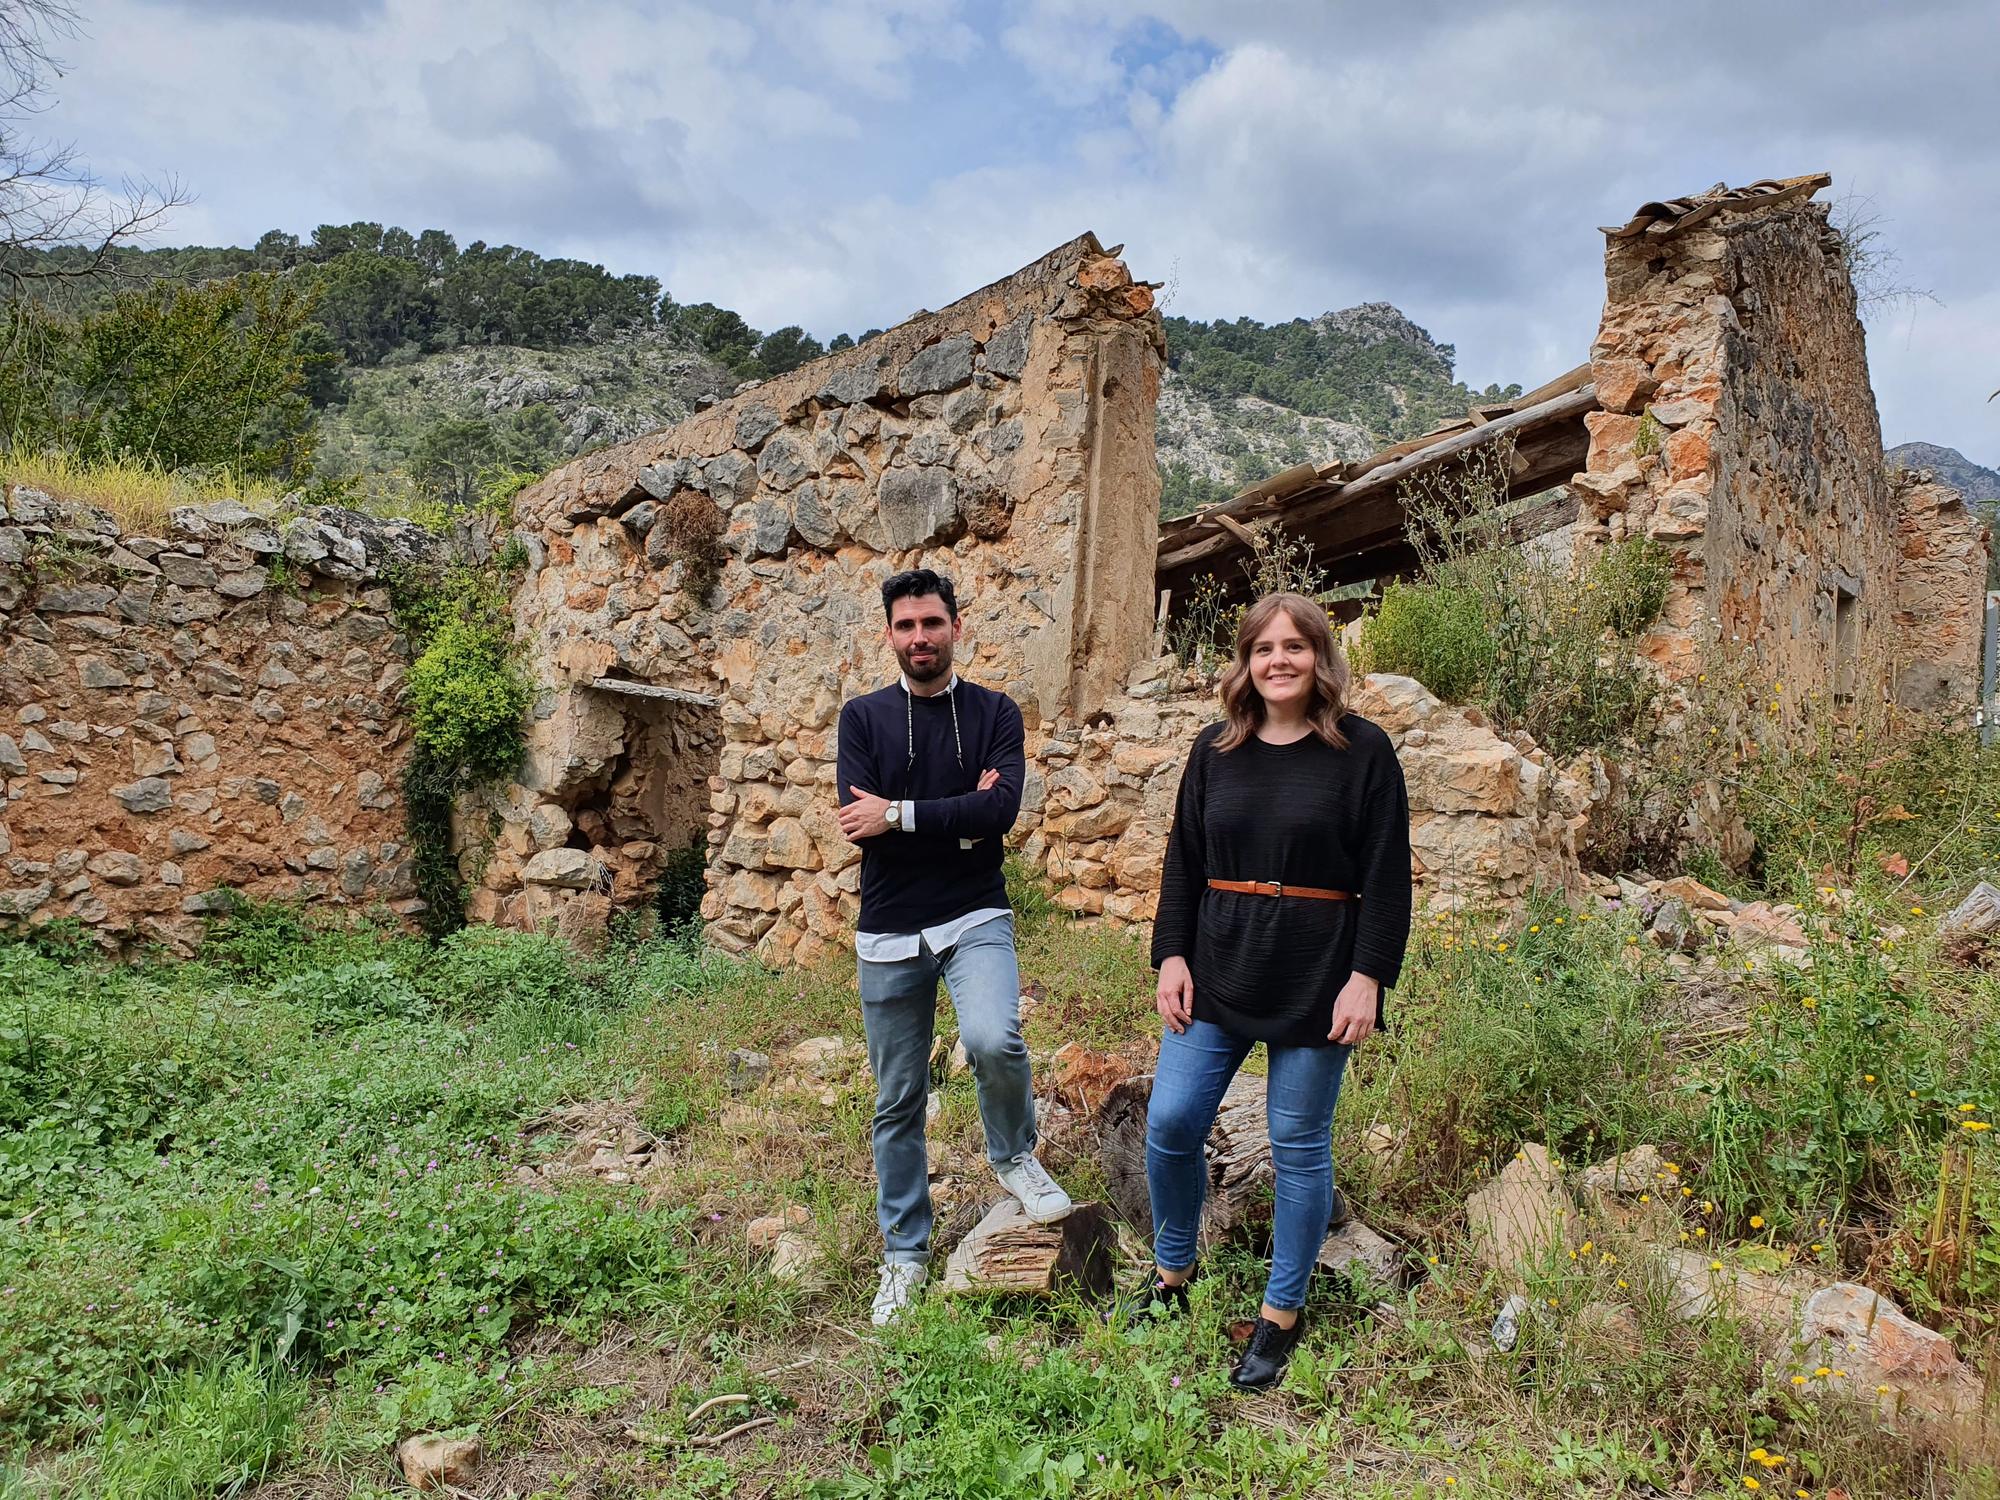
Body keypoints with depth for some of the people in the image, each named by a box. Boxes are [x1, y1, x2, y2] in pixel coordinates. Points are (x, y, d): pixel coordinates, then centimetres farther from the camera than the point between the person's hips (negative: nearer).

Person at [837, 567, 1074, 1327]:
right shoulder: (863, 716, 3)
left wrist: (900, 814, -15)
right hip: (889, 931, 2)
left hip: (975, 917, -1)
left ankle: (1014, 1155, 3)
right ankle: (904, 1255, 28)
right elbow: (860, 823, -11)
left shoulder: (995, 713, 1)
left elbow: (1001, 810, -15)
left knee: (994, 1039, -29)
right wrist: (957, 817, -11)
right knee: (898, 1103, 9)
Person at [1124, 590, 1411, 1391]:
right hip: (1218, 969, 4)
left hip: (1317, 978, -3)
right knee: (1171, 1123, 1)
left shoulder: (1362, 751, -4)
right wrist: (1171, 955, 0)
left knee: (1298, 1143, 6)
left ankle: (1281, 1316, 25)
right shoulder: (1215, 749, 6)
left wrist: (1368, 977, -12)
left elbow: (1386, 875, -5)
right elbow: (1183, 861, 8)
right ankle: (1171, 1276, 27)